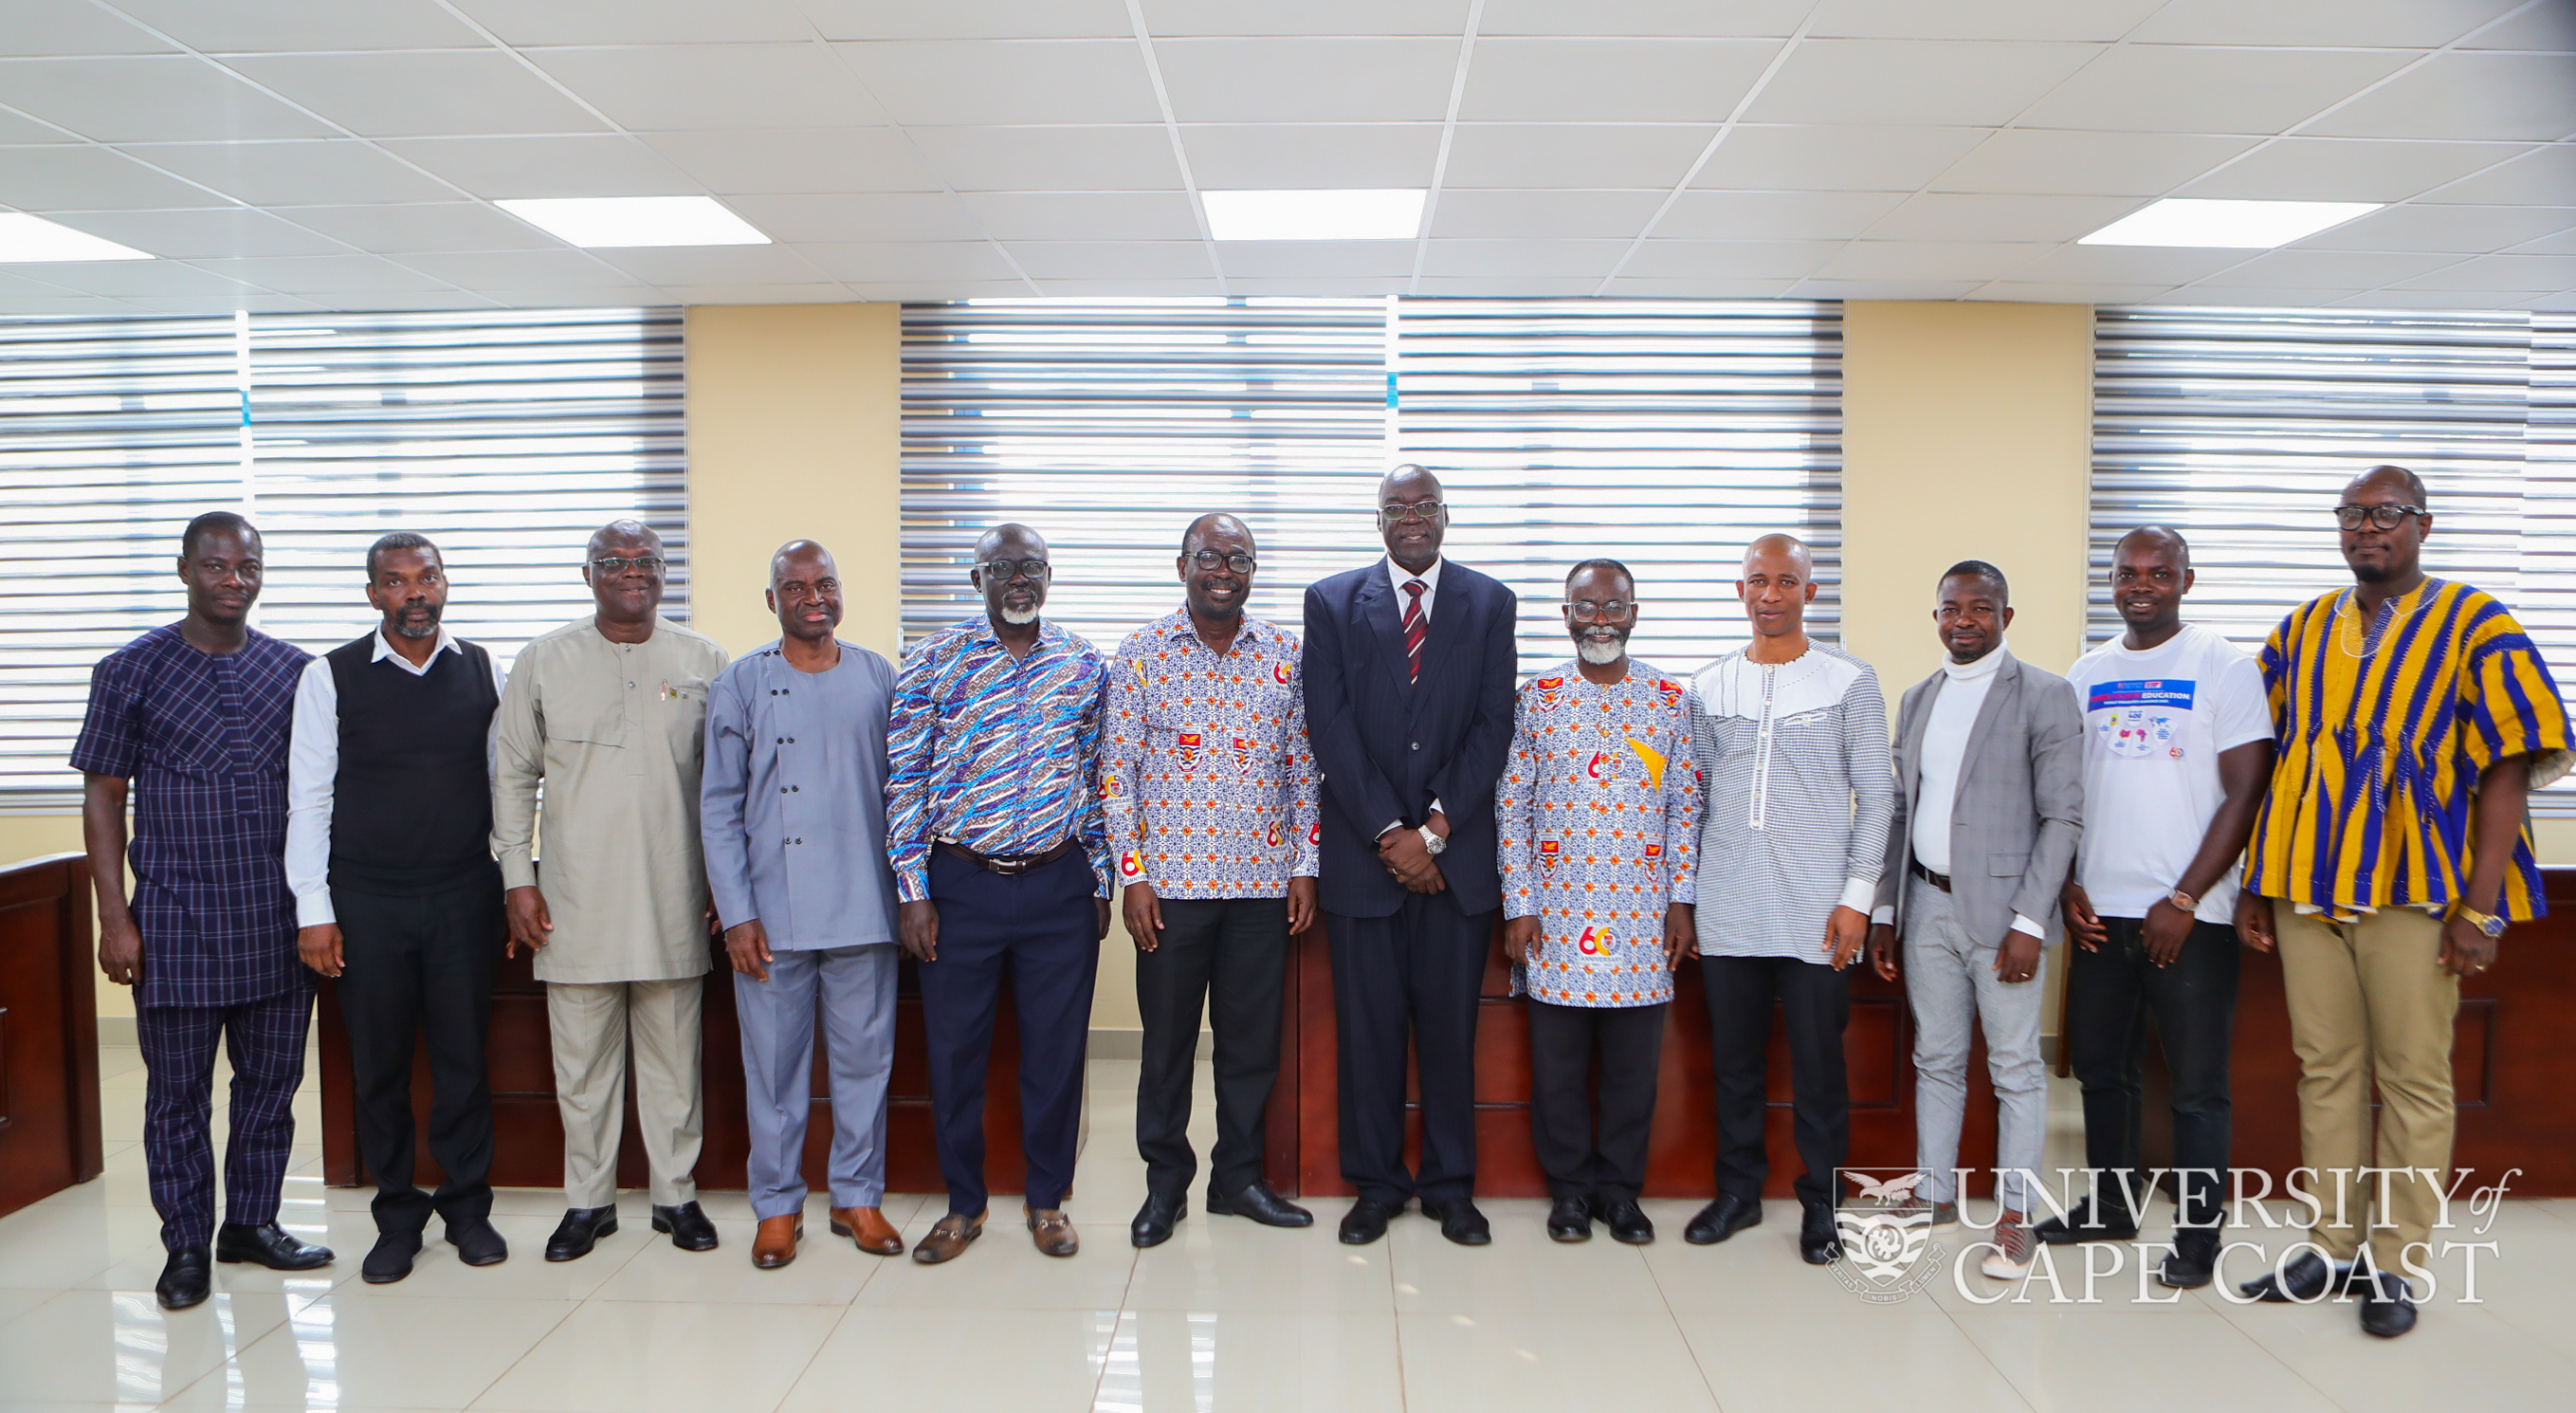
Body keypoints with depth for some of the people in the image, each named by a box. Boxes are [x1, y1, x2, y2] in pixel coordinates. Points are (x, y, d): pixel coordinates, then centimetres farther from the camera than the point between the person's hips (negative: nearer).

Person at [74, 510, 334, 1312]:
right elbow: (103, 800, 1)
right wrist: (115, 921, -5)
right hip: (177, 924, -2)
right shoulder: (131, 672, 0)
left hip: (280, 923, 2)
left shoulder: (296, 672, 6)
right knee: (178, 1091, 7)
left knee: (273, 1079, 11)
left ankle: (253, 1222, 27)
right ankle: (187, 1245, 20)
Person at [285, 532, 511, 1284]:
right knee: (379, 1064, 8)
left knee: (464, 1055, 7)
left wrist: (515, 887, 5)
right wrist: (314, 910, -4)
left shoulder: (485, 672, 4)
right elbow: (308, 798, -1)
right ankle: (397, 1216, 22)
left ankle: (467, 1207, 22)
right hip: (366, 900, -1)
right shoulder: (331, 677, -1)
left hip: (464, 897, 1)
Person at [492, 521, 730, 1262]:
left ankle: (676, 1194, 21)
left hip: (673, 899, 0)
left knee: (673, 1057, 8)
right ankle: (588, 1200, 22)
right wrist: (518, 879, 1)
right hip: (576, 901, 0)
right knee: (581, 1060, 8)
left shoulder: (702, 662, 4)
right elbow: (514, 776, 7)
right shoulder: (544, 661, 4)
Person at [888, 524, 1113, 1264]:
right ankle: (963, 1205, 24)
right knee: (954, 1048, 7)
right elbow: (904, 781, 0)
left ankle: (1047, 1200, 24)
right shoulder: (931, 662, 0)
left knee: (1056, 1046, 7)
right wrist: (912, 891, -5)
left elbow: (1100, 780, 10)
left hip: (1059, 884, 1)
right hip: (960, 883, -1)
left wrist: (1101, 883, 7)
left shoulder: (1085, 665, 6)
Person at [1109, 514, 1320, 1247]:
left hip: (1262, 882, 2)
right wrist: (1132, 874, -7)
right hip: (1171, 882, -2)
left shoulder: (1284, 653, 5)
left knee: (1253, 1037, 9)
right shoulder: (1142, 652, -1)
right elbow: (1118, 771, -2)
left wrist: (1305, 865, 3)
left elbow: (1303, 766, 8)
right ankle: (1165, 1181, 24)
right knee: (1167, 1037, 8)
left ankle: (1238, 1176, 25)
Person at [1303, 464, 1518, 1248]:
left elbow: (1493, 725, 0)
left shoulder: (1489, 602, 7)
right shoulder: (1332, 601, 5)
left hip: (1457, 851, 1)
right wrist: (1388, 832, -10)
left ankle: (1450, 1185, 20)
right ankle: (1375, 1183, 19)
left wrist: (1437, 829, -9)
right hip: (1361, 851, 0)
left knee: (1451, 1025, 6)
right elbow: (1331, 726, -3)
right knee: (1368, 1026, 5)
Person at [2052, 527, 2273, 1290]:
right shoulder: (2087, 673, 11)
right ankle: (2111, 1206, 28)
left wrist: (2184, 900, -12)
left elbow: (2245, 793, -8)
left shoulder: (2223, 667, -3)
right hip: (2100, 911, 5)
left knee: (2198, 1084, 1)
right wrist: (2067, 884, 2)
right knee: (2101, 1069, 14)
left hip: (2188, 914, -5)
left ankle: (2197, 1238, 11)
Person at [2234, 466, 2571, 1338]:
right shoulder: (2301, 633, 10)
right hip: (2307, 889, 4)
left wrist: (2481, 906, -12)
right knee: (2326, 1071, 10)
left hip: (2414, 895, -3)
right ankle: (2334, 1248, 20)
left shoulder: (2472, 626, -1)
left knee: (2414, 1080, 4)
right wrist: (2255, 886, 9)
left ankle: (2394, 1265, 14)